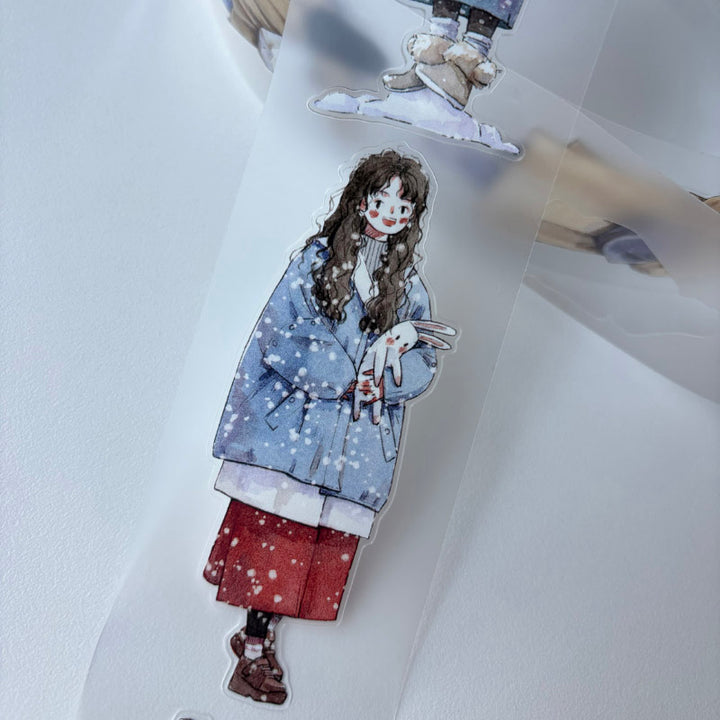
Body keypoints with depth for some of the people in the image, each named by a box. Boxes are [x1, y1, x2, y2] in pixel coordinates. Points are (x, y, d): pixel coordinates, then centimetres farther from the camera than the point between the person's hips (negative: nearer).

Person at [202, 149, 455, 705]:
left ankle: (259, 642, 21)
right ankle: (256, 644, 15)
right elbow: (280, 341, -9)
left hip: (357, 445, 3)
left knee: (319, 544, 5)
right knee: (272, 532, -2)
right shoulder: (316, 260, 2)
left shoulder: (411, 288, 9)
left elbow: (425, 367, 2)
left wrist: (372, 382, -17)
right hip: (290, 425, -2)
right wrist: (353, 375, -15)